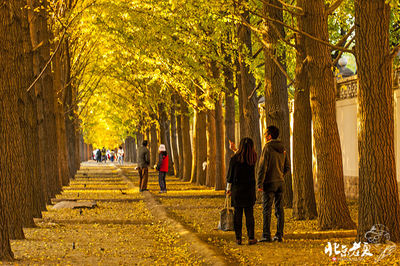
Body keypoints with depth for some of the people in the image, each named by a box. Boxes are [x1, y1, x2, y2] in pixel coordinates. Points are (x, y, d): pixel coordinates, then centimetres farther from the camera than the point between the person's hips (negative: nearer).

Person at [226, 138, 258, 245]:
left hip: (237, 189, -1)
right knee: (249, 214, 7)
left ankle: (238, 238, 7)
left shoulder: (234, 159, -9)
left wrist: (228, 189, 8)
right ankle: (251, 238, 2)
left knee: (237, 213, 6)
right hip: (250, 189, 1)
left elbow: (230, 175, -3)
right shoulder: (252, 159, -3)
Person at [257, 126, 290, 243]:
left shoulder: (267, 148, -11)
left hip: (269, 183, -6)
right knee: (279, 209, 8)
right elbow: (287, 167, 15)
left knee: (267, 210, -4)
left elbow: (262, 167, -14)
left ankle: (266, 235, -7)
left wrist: (260, 184, -14)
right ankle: (279, 235, 8)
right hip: (280, 182, 6)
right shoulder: (282, 149, 10)